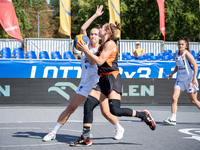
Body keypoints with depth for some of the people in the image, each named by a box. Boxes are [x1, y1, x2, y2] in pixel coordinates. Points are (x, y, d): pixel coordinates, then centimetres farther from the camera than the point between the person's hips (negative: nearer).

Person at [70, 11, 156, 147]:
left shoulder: (110, 44, -8)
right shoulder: (103, 46, 20)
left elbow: (99, 61, -16)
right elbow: (92, 61, 22)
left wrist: (86, 50, -9)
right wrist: (84, 50, 13)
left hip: (113, 78, -9)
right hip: (103, 80, 9)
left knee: (115, 110, -21)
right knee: (88, 104, -3)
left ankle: (143, 115, -1)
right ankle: (85, 138, -1)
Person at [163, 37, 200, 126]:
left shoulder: (187, 54, -14)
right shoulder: (176, 55, 7)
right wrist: (172, 74, 10)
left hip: (190, 79, -6)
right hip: (180, 80, 7)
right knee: (174, 97, -7)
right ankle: (173, 119, -9)